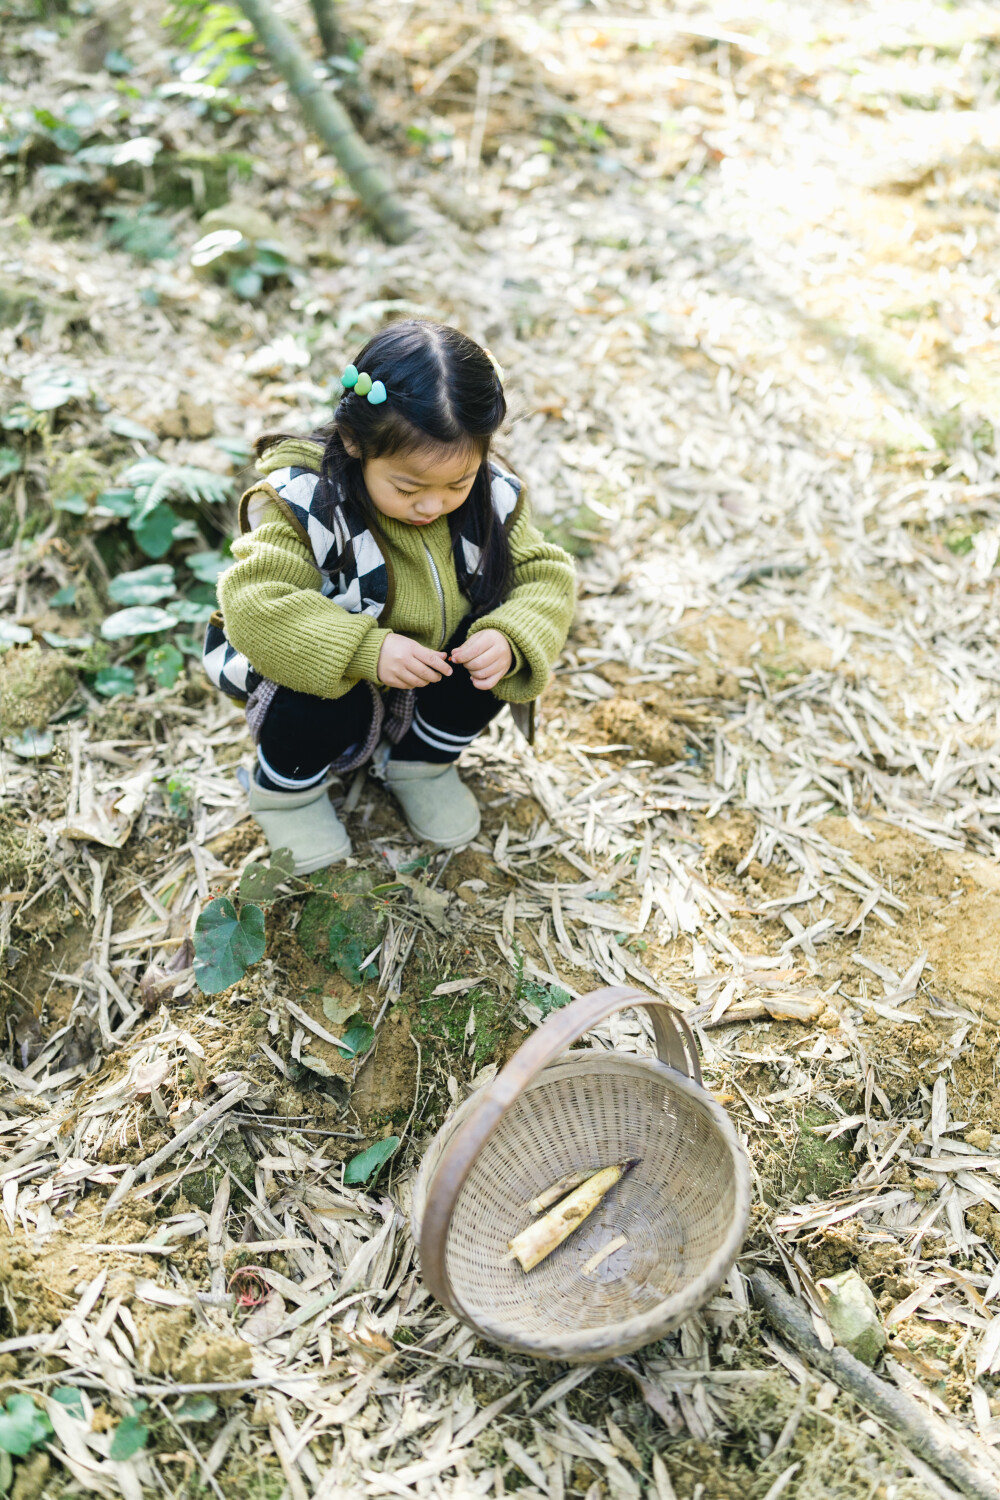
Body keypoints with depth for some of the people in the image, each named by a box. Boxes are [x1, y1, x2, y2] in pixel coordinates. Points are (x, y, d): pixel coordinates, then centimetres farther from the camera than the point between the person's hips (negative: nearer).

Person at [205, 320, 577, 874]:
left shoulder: (490, 496, -15)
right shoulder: (304, 501, -28)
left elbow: (543, 575, -11)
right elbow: (253, 601, -36)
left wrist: (509, 641, -34)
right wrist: (364, 651, -48)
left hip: (429, 681, 4)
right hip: (331, 674, -4)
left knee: (494, 658, -19)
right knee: (318, 707, -35)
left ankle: (421, 762, 11)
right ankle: (285, 791, 4)